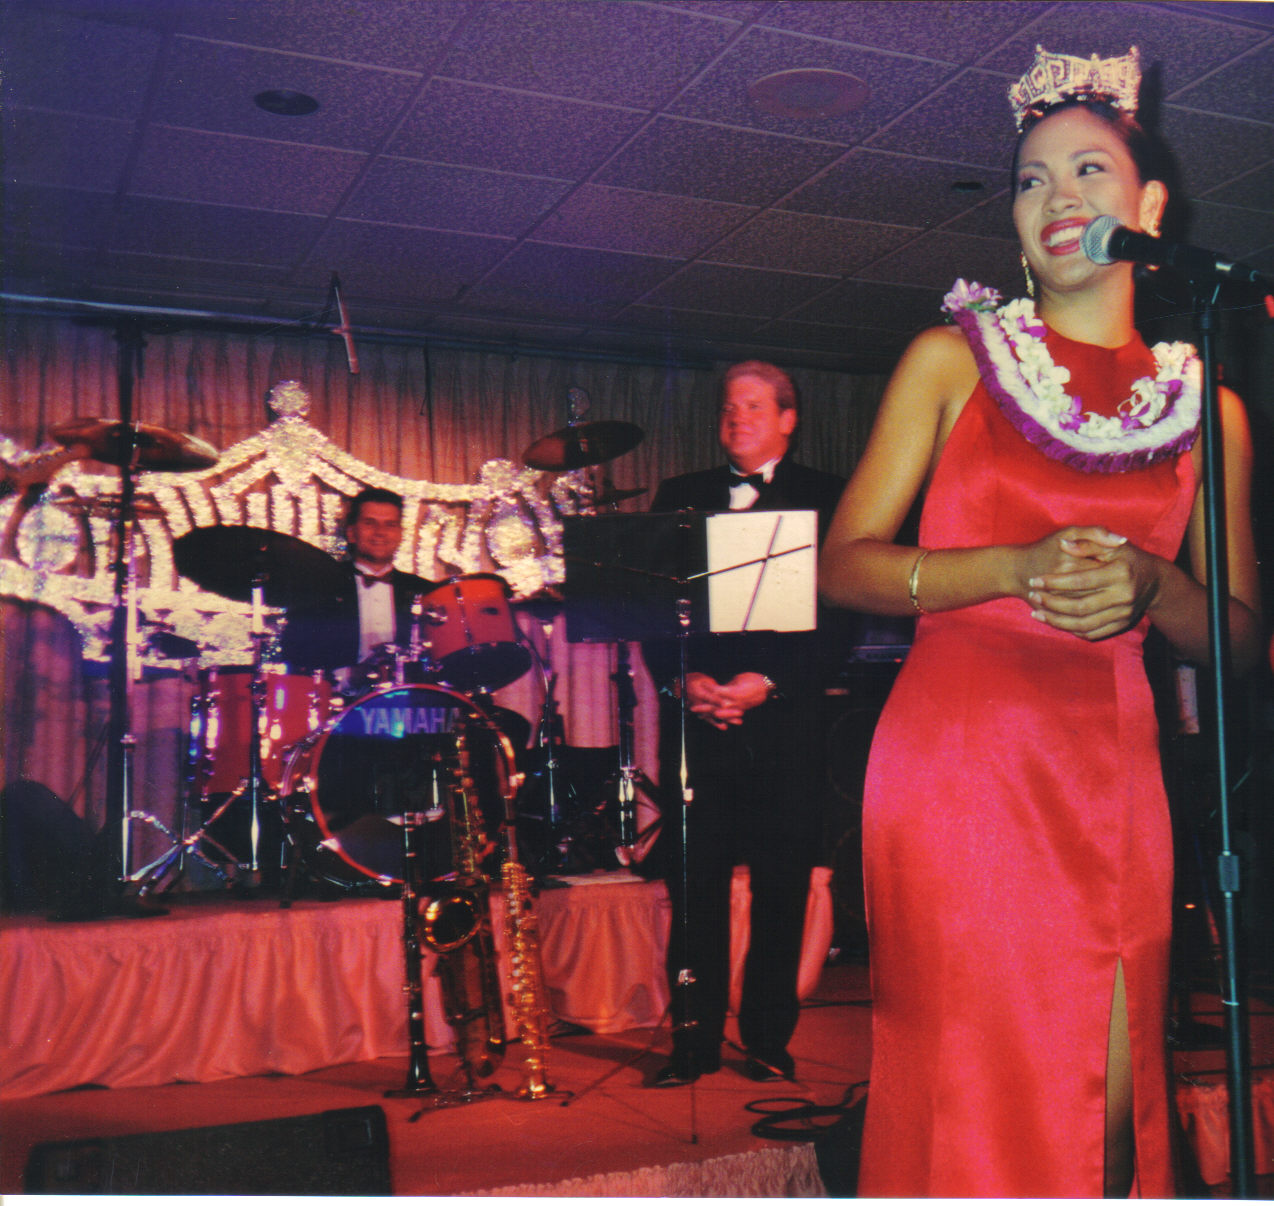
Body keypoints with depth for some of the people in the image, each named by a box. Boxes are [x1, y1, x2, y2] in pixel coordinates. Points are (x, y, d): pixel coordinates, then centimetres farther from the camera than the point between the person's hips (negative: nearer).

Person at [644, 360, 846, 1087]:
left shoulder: (824, 498, 7)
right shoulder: (680, 498, 16)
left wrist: (764, 683, -13)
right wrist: (683, 679, -8)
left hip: (784, 720, -2)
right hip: (696, 719, 2)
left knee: (782, 888, 3)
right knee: (693, 886, 1)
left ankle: (769, 1039, 16)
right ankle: (695, 1040, 11)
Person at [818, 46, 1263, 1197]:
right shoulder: (952, 359, 6)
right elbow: (845, 564, 1)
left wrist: (1147, 588, -9)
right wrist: (1020, 567, -13)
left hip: (1112, 770, 3)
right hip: (958, 758, -2)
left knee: (1111, 1112, 2)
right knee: (970, 1097, -2)